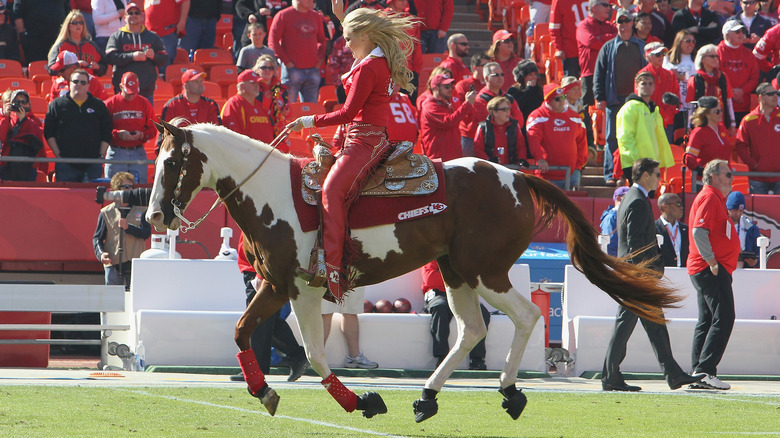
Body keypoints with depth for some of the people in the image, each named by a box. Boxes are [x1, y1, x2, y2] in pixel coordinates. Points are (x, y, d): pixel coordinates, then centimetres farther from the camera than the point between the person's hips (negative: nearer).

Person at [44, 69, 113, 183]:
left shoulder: (99, 105, 11)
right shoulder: (57, 105, 8)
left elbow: (107, 134, 12)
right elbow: (49, 133, 6)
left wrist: (101, 156, 1)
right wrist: (58, 155, -3)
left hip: (93, 164, 1)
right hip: (66, 164, -1)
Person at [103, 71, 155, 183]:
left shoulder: (144, 104, 8)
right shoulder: (110, 104, 2)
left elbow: (153, 130, 9)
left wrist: (141, 135, -10)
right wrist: (118, 134, -18)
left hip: (138, 152, 1)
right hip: (116, 152, -1)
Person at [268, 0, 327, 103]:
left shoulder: (316, 16, 13)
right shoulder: (283, 15, -2)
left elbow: (322, 40, 23)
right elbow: (272, 41, -4)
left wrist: (320, 59, 7)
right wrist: (286, 62, -10)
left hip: (313, 70, 5)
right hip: (292, 69, -5)